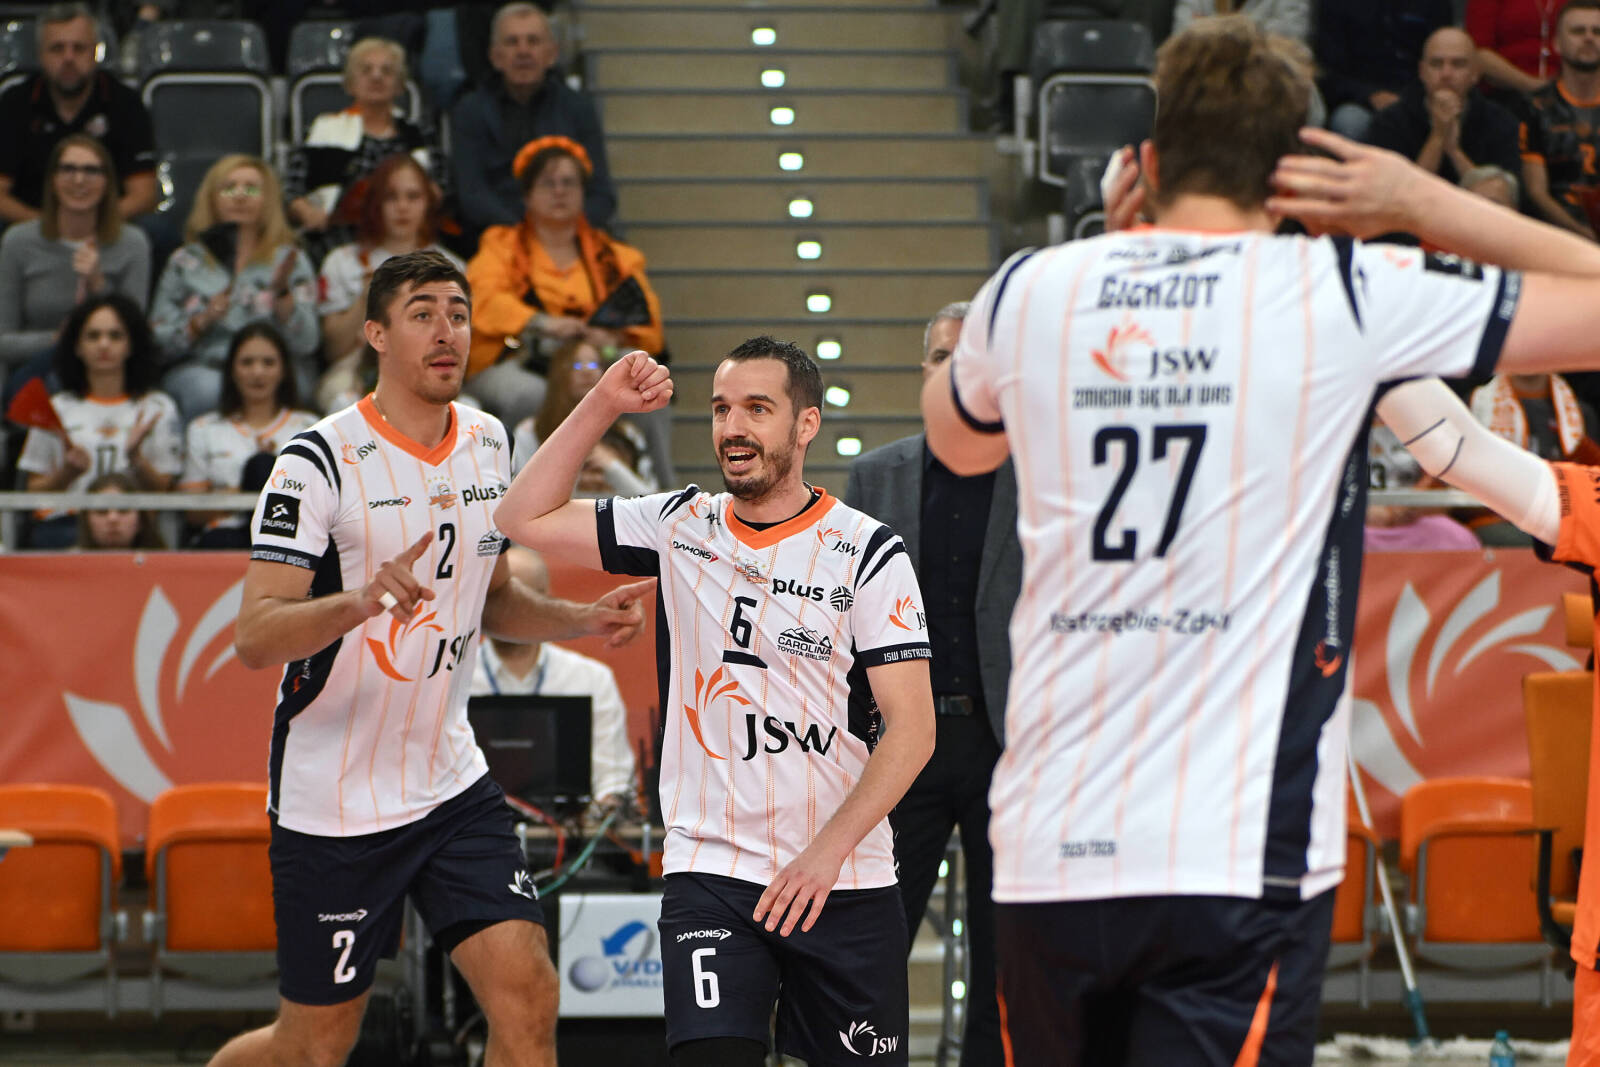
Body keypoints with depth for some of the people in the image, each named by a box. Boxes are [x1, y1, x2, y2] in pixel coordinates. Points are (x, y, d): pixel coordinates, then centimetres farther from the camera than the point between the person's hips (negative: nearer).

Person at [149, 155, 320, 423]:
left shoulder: (289, 260, 12)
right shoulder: (186, 262, 14)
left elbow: (306, 344, -1)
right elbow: (158, 342, 7)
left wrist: (281, 292, -15)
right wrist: (202, 322, -9)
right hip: (201, 368, 0)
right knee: (207, 390, -34)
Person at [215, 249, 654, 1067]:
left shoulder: (488, 443, 6)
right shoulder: (320, 462, -15)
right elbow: (253, 638, -22)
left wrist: (584, 619, 3)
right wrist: (360, 601, -40)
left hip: (452, 784, 6)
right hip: (334, 803, -5)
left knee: (527, 998, -10)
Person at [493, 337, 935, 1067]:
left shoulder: (869, 554, -4)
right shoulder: (682, 527, 7)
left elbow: (912, 727, -8)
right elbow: (524, 518, 10)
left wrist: (827, 851, -19)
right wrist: (601, 405, 0)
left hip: (847, 885, -1)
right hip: (710, 872, 1)